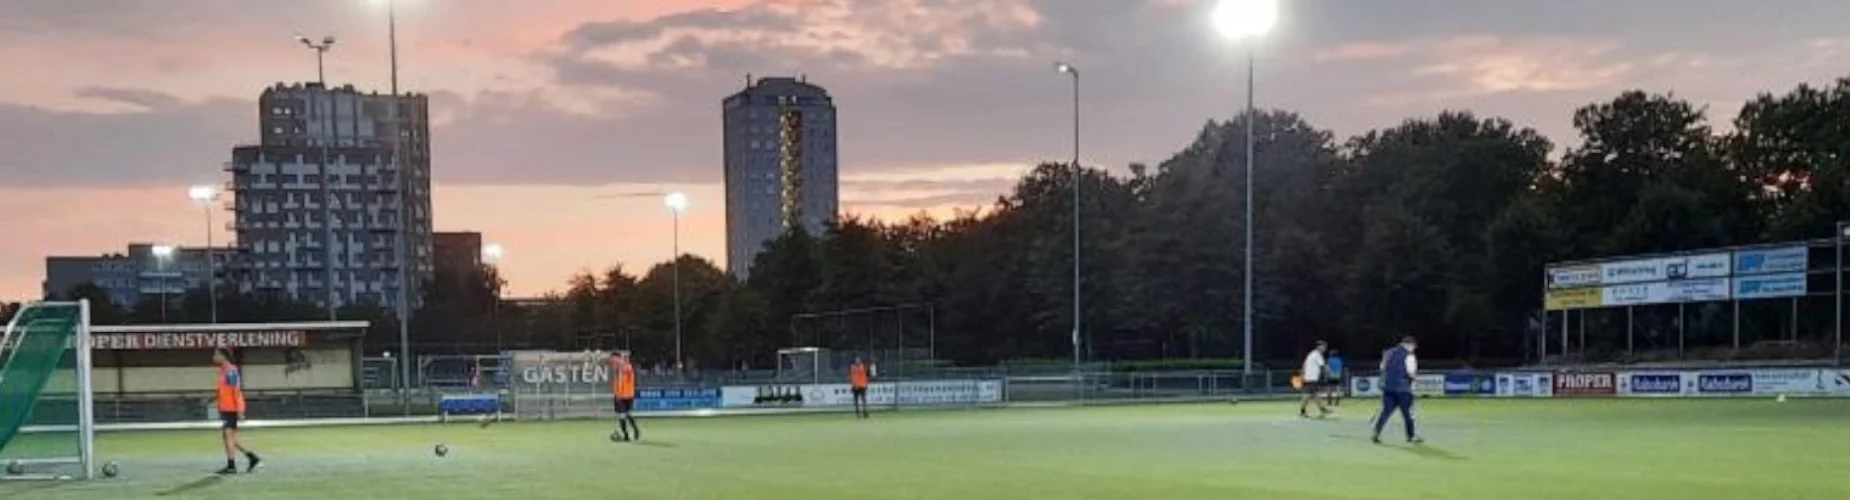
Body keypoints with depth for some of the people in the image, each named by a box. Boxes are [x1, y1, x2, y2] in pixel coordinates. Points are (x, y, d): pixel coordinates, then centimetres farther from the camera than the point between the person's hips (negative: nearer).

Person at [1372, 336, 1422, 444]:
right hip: (1403, 388, -6)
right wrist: (1415, 375, 4)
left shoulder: (1389, 353, 10)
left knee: (1386, 411, 6)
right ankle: (1411, 436, 17)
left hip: (1388, 387, 6)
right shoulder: (1408, 356, -10)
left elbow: (1382, 367, 15)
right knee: (1407, 413, 7)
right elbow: (1411, 372, -17)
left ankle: (1376, 433, -5)